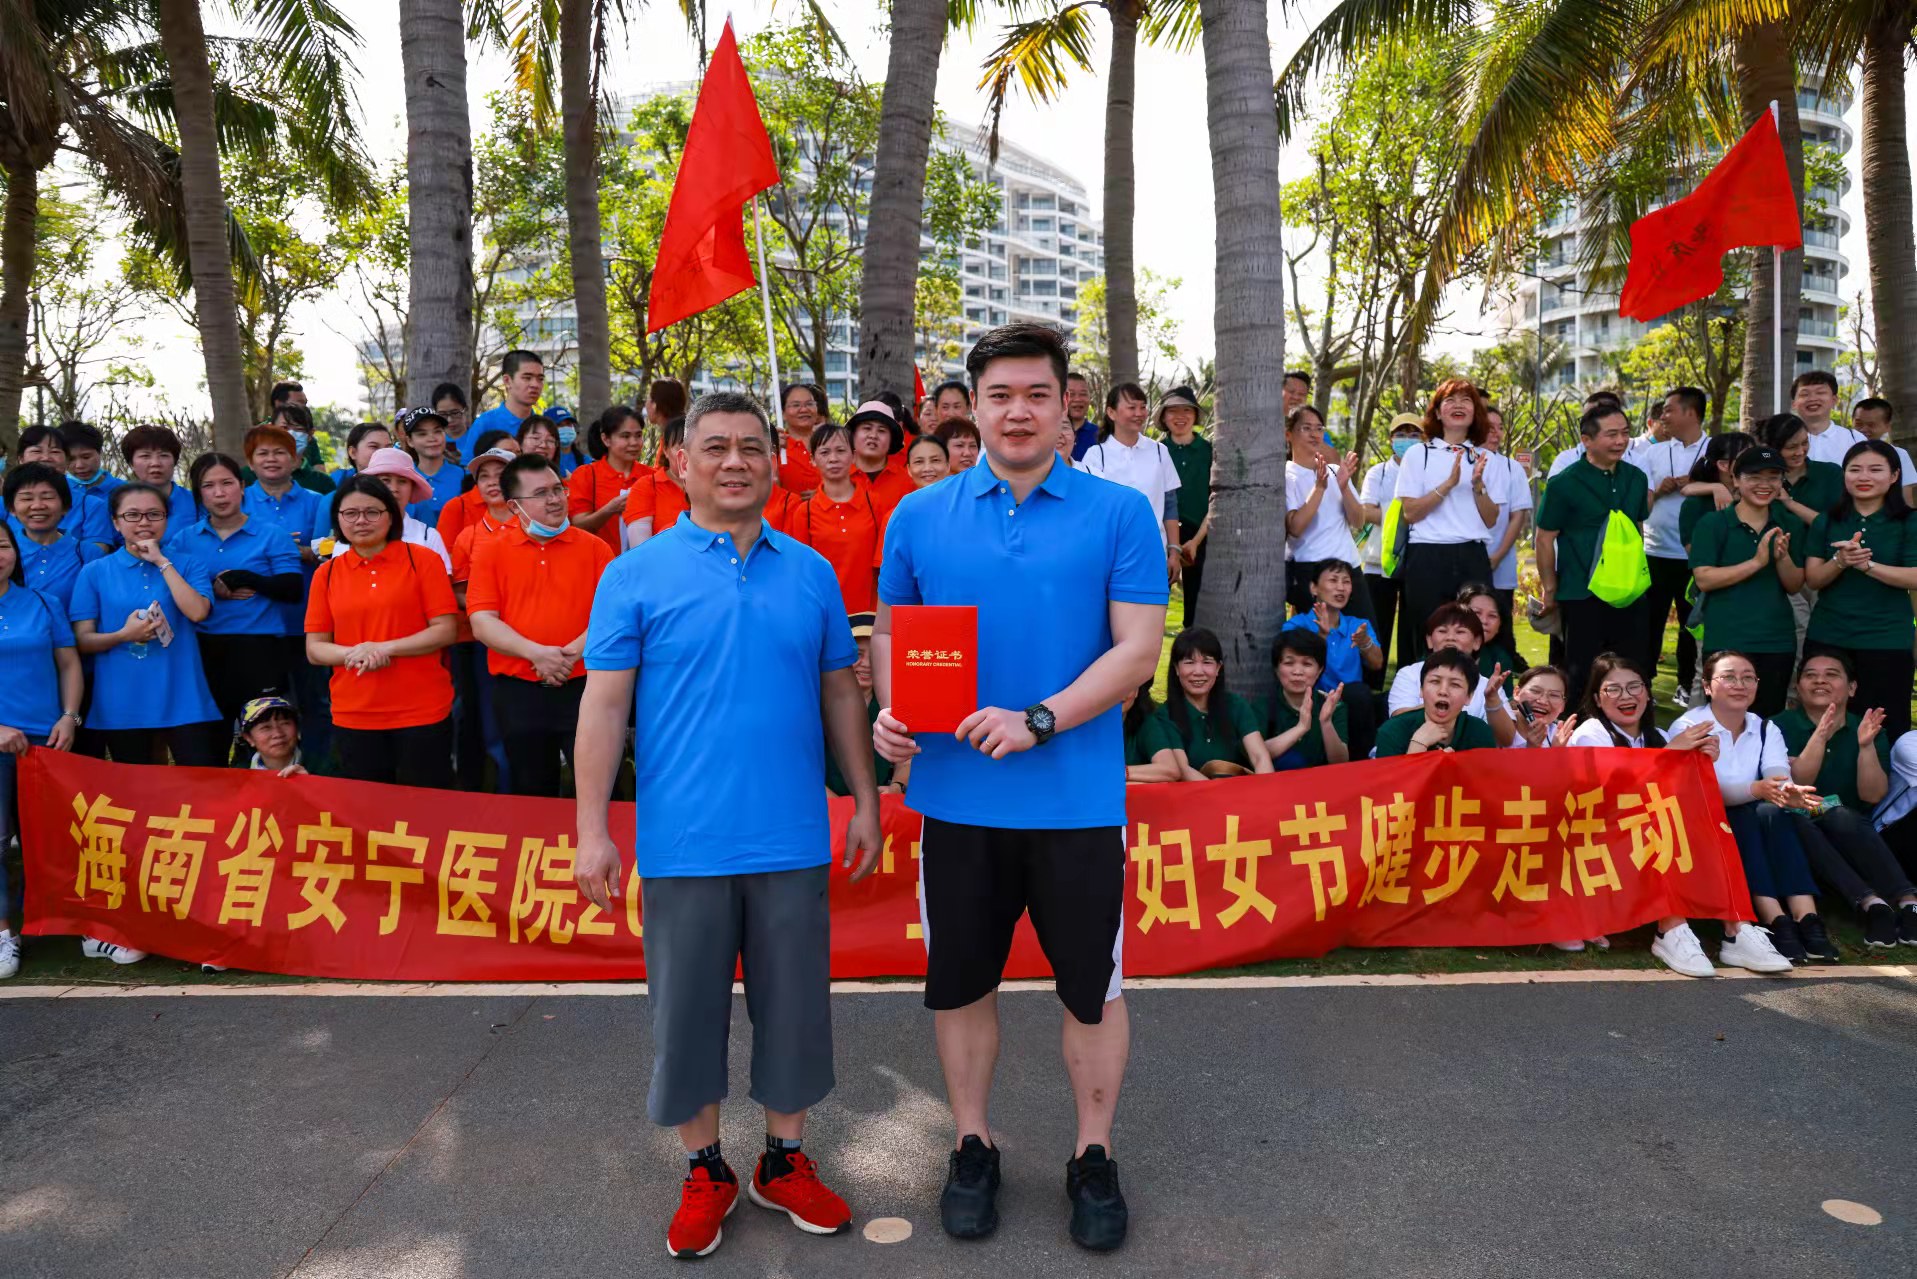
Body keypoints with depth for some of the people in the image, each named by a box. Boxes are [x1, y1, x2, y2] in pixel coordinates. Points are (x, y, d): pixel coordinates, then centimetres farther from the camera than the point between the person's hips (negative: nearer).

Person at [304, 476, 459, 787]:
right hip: (353, 718, 3)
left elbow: (446, 630, -6)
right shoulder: (327, 573, 8)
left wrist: (383, 648, -15)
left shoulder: (423, 561, 0)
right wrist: (352, 654, -13)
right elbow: (314, 648, 7)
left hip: (422, 714, -3)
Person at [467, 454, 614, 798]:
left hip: (583, 687, -1)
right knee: (532, 795, 15)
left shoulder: (594, 547, 3)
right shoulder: (490, 552, 4)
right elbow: (482, 623, -4)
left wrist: (572, 652, -17)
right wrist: (537, 653, -17)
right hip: (518, 691, 1)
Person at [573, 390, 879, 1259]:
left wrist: (866, 801, 8)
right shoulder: (638, 573, -1)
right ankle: (705, 1173, 31)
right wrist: (592, 830, -7)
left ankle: (786, 1162, 32)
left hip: (793, 842, 2)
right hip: (683, 843, -2)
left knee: (794, 1007, 12)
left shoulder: (811, 572, 6)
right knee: (687, 1011, 10)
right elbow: (605, 703, -3)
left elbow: (841, 694, 11)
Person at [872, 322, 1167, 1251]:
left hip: (1078, 800, -2)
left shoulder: (1120, 515, -3)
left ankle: (1094, 1158, 33)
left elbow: (1138, 647, -8)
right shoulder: (919, 516, 4)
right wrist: (890, 711, -8)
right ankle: (972, 1147, 36)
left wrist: (1038, 721, -20)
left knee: (1091, 985, 11)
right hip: (956, 797, 2)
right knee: (960, 980, 15)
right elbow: (890, 631, 12)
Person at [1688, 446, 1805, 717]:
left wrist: (1782, 557, -13)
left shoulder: (1789, 525, 9)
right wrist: (1757, 562, -20)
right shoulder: (1712, 524, -4)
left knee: (1770, 719, 12)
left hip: (1778, 642, 4)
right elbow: (1704, 579, -13)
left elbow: (1795, 586, 7)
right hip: (1726, 641, -4)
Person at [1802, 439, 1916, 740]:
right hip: (1827, 639, 2)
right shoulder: (1827, 522, 7)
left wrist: (1868, 564, -24)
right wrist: (1839, 561, -18)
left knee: (1885, 728, 0)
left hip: (1887, 642, -2)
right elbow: (1813, 579, 1)